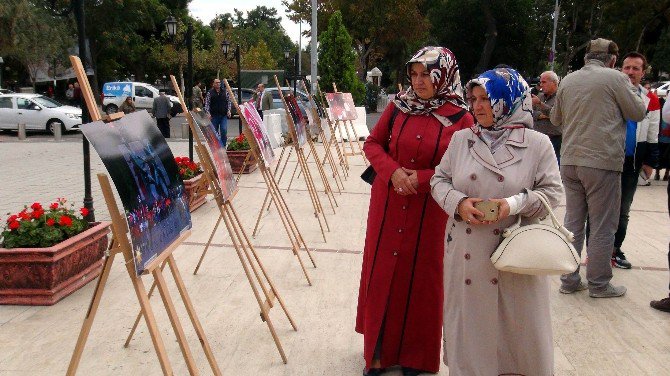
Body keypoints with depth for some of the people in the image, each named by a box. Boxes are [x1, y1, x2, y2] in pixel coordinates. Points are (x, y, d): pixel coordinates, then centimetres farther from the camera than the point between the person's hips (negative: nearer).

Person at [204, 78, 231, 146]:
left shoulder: (225, 92, 8)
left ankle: (223, 145, -3)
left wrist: (228, 110, 1)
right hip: (214, 115, -1)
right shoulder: (210, 93, 1)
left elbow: (229, 101, 14)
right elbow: (207, 104, 0)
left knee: (224, 130, -12)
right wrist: (208, 113, -10)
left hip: (224, 115, 1)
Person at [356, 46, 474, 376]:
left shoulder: (460, 118, -7)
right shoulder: (398, 106, 0)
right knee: (381, 273, 10)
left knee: (420, 278, 7)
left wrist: (422, 179, -17)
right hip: (387, 204, 3)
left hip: (430, 210, -2)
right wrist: (393, 171, -14)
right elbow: (372, 144, 5)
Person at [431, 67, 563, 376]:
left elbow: (552, 192, -1)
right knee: (470, 321, 11)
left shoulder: (537, 144, -3)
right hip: (466, 253, 2)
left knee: (518, 326, 8)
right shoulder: (461, 140, 5)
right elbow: (439, 180, 9)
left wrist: (516, 204, -18)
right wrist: (459, 202, -11)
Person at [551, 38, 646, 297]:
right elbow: (638, 113, 1)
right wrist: (629, 88, 17)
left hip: (570, 161, 6)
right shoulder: (615, 78, -7)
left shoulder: (568, 81, 9)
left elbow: (556, 119, 19)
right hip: (603, 162, -5)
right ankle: (598, 284, 12)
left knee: (573, 222, 12)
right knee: (602, 226, 4)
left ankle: (569, 280, 18)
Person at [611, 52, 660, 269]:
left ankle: (615, 250, 24)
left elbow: (652, 136, 9)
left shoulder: (651, 100, 4)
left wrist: (650, 162, 5)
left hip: (632, 163, 3)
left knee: (622, 212, 12)